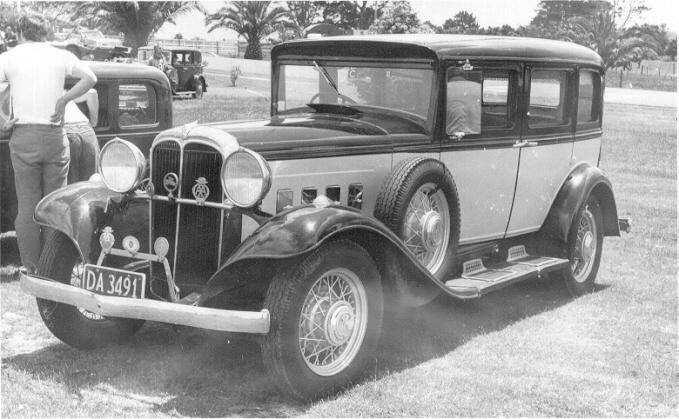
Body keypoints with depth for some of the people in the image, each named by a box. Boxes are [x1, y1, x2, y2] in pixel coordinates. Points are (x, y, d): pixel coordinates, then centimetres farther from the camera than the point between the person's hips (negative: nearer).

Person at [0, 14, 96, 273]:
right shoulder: (60, 56, 7)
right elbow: (90, 78, -2)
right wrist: (63, 100, 1)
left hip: (23, 137, -1)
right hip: (55, 136, 1)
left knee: (28, 205, 4)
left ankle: (32, 269, 6)